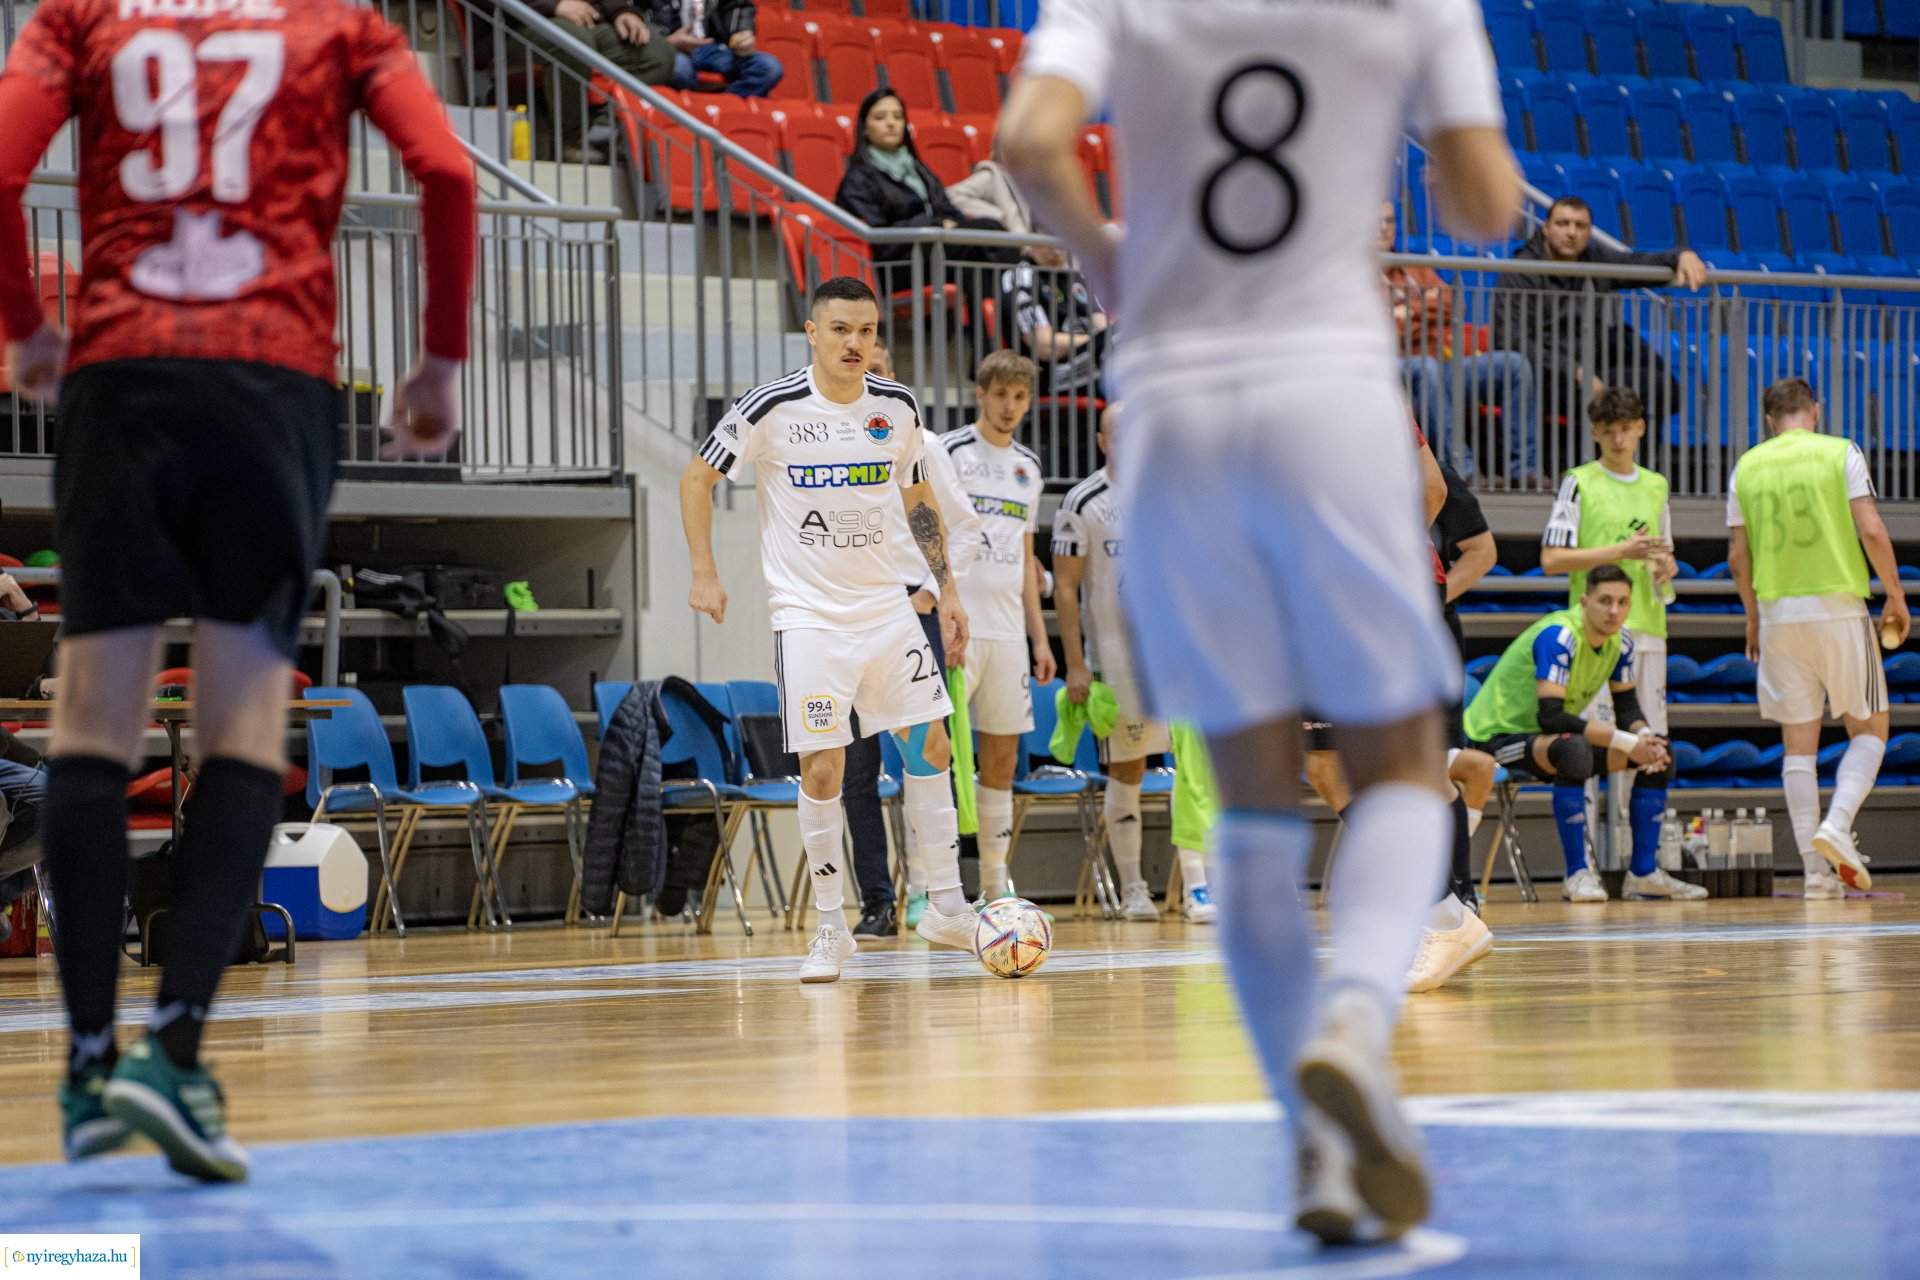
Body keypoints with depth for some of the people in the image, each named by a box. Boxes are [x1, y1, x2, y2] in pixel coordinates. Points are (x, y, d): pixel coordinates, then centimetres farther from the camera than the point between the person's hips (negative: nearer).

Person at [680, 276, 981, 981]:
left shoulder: (897, 407, 1)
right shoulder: (770, 408, -12)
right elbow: (698, 478, -1)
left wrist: (946, 590, 11)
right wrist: (704, 574, -8)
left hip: (886, 605, 4)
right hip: (807, 615, -4)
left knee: (928, 745, 2)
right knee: (822, 768, -7)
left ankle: (946, 908, 13)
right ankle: (831, 929, 4)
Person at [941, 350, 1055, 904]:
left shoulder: (1028, 468, 17)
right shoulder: (949, 453, -3)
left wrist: (1040, 638, 17)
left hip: (1009, 631, 6)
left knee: (1002, 755, 7)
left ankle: (996, 884, 12)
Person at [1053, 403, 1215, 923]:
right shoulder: (1083, 504, -3)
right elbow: (1065, 587, -4)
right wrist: (1075, 664, -9)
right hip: (1114, 653, -2)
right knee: (1125, 770, 4)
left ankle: (1196, 886, -11)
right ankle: (1132, 887, 15)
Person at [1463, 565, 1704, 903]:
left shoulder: (1620, 639, -2)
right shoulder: (1558, 636, -28)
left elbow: (1627, 707, 6)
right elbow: (1550, 716, -35)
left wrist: (1645, 737, -19)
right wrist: (1628, 743, -35)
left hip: (1551, 737, 9)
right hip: (1498, 734, -9)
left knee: (1660, 754, 0)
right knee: (1574, 749, -40)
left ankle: (1644, 873, 3)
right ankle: (1577, 874, -30)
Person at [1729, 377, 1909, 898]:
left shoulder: (1747, 467, 8)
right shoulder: (1839, 452, -2)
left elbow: (1738, 555, 7)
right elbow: (1871, 530, -9)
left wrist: (1753, 617, 20)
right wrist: (1896, 596, 2)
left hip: (1778, 614, 3)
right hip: (1837, 606, -3)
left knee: (1798, 742, 6)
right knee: (1869, 728, 10)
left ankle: (1817, 871, 2)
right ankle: (1837, 825, -13)